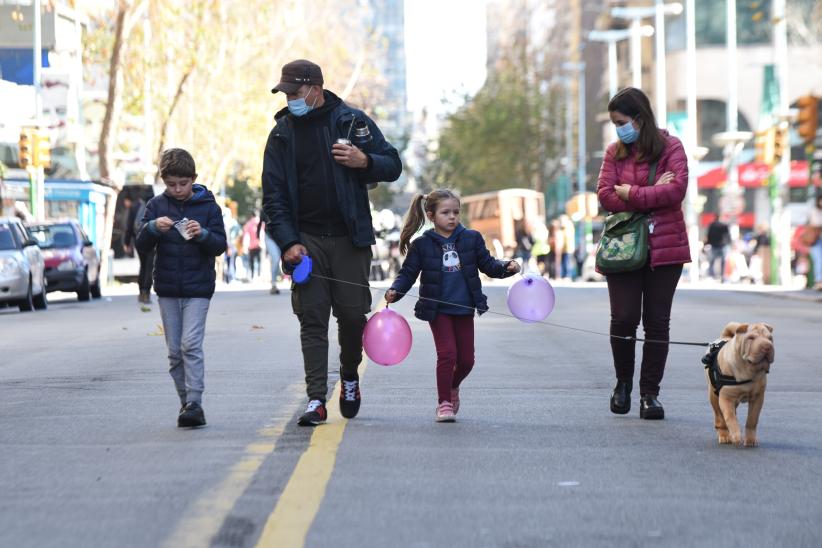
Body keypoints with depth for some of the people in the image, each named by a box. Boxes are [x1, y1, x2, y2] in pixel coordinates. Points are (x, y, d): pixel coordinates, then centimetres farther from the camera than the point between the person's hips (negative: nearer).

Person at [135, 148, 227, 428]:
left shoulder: (208, 206, -1)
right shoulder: (156, 205, 5)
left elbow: (220, 246, -2)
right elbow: (142, 246, 0)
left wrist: (203, 234, -22)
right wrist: (153, 227, -20)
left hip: (198, 289, -3)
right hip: (167, 289, 3)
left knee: (191, 345, -15)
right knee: (174, 351, 6)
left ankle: (194, 403, -16)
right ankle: (186, 402, 15)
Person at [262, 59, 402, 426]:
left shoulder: (352, 121, 2)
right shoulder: (282, 134, 6)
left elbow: (393, 166, 7)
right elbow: (274, 195, 4)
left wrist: (364, 161, -15)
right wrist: (287, 242, -8)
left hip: (349, 237, -1)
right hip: (306, 240, 1)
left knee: (353, 313, 1)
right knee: (312, 319, -5)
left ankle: (350, 375, 29)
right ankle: (316, 400, -7)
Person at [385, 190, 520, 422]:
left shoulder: (471, 238, 2)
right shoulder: (422, 245, -4)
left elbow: (487, 264, 6)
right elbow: (408, 273, -2)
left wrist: (507, 267, -12)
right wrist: (395, 291, -18)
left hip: (464, 309, 3)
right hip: (438, 310, -3)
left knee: (466, 359, 7)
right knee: (447, 353, -12)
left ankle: (452, 387, 38)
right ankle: (444, 402, 2)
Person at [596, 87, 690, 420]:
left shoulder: (670, 148, 0)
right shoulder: (615, 152, 9)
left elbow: (676, 190, -13)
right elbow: (605, 195, -3)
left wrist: (632, 194, -9)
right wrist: (651, 194, -12)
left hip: (664, 248, -1)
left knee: (657, 322, 2)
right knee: (624, 317, -7)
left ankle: (650, 393, 10)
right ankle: (623, 383, 16)